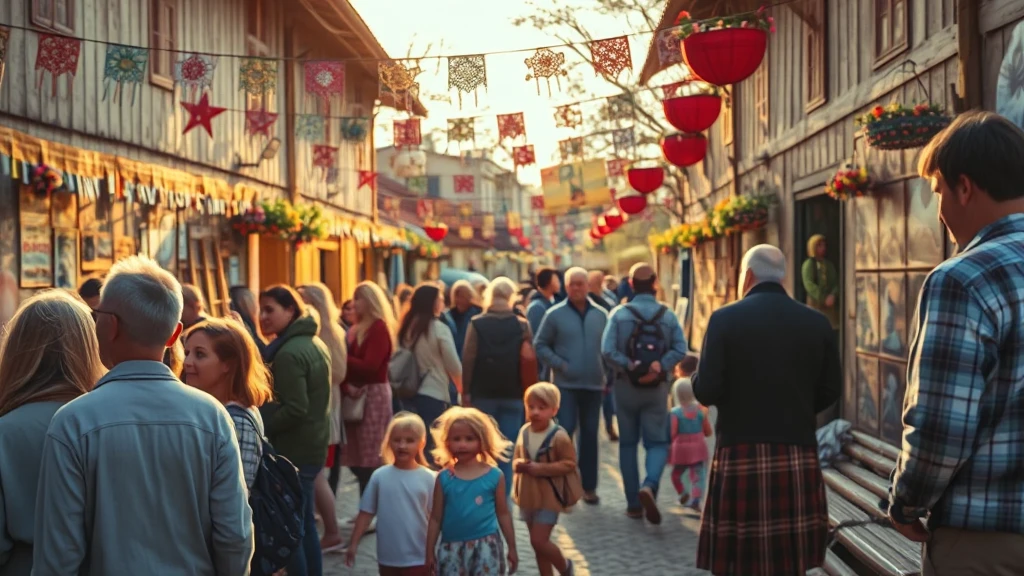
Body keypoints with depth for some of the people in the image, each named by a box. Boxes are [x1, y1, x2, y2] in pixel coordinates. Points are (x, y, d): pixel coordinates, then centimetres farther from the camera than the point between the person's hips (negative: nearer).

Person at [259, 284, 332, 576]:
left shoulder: (288, 352, -19)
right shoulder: (315, 343, 11)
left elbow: (294, 409, -24)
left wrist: (260, 429, -14)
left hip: (293, 450, -10)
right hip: (313, 445, 10)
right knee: (305, 524, 17)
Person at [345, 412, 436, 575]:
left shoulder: (429, 478, -7)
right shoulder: (380, 476, -3)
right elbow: (366, 512, 2)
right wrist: (354, 543, 1)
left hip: (418, 558, -2)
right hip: (388, 557, 2)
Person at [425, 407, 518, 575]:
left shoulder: (494, 476, -3)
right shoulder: (444, 477, -1)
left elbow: (503, 514, 5)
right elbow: (436, 518, 4)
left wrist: (512, 547, 7)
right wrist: (430, 551, 5)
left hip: (486, 546, -1)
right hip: (452, 547, 1)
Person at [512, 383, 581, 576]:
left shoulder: (559, 436, -17)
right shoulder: (524, 432, 1)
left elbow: (569, 464, -16)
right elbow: (516, 457, 13)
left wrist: (541, 468, -23)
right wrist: (519, 464, -11)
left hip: (549, 497, -6)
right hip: (528, 496, 6)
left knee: (539, 541, -8)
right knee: (538, 542, 14)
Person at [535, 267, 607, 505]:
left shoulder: (600, 315, 6)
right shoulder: (555, 314, -2)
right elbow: (540, 345, 1)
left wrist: (609, 375, 4)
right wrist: (559, 364, -11)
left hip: (594, 384, 3)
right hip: (566, 385, -3)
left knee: (590, 435, 8)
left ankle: (589, 486, 17)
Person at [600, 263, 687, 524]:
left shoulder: (619, 314, -5)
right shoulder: (668, 315, -1)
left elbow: (608, 350, -16)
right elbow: (680, 349, -12)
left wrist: (629, 368, -12)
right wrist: (660, 367, -15)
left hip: (626, 385, 0)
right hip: (657, 387, 0)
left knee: (628, 443, 11)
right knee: (657, 443, 5)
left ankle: (634, 504, 11)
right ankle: (650, 485, -23)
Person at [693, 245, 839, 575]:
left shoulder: (725, 319, -6)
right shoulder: (817, 322, 4)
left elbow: (706, 392, -9)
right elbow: (830, 391, 8)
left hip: (741, 456, -3)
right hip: (798, 457, 3)